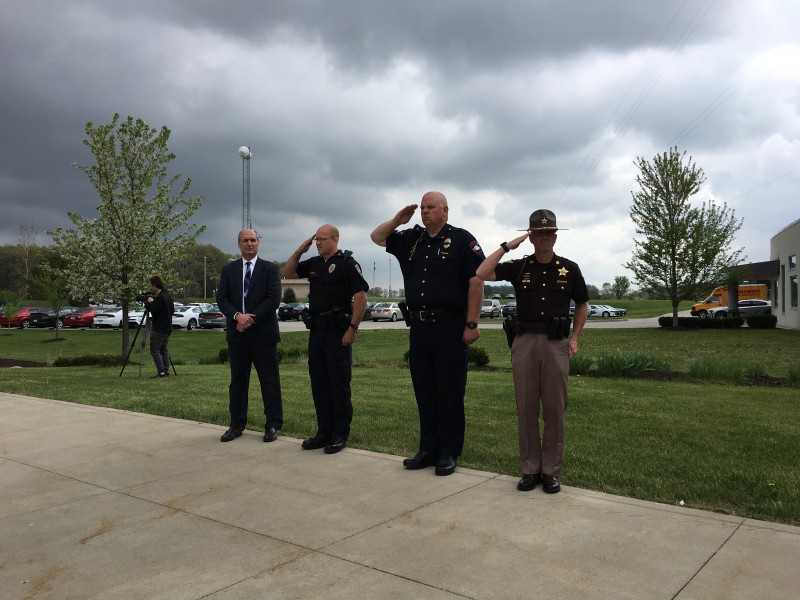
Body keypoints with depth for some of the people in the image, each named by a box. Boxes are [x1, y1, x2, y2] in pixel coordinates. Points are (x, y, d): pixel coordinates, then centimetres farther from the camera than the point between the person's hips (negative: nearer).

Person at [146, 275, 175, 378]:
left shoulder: (159, 297, -17)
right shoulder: (168, 296, 11)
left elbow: (154, 311, -19)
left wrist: (150, 303, -3)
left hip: (158, 329, -9)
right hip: (167, 328, 9)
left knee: (154, 350, -3)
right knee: (164, 350, 11)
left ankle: (161, 371, -6)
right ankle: (166, 371, 10)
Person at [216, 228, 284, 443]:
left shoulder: (270, 268, 1)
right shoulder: (228, 269, 11)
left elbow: (274, 298, -9)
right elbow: (222, 298, 3)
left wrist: (251, 319, -14)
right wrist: (237, 316, -15)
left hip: (263, 332, -3)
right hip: (237, 333, 3)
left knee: (269, 381, 1)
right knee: (237, 380, 10)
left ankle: (272, 425, 10)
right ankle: (237, 424, 19)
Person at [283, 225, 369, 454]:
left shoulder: (347, 263, -7)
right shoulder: (314, 263, 14)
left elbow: (361, 296, -13)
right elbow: (288, 273, 22)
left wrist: (353, 328, -17)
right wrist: (299, 251, 8)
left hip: (338, 332, -7)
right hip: (316, 331, 7)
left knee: (339, 384, -1)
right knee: (319, 383, 10)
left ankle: (340, 434, 8)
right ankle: (324, 431, 19)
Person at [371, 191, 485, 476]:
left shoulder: (461, 239, -3)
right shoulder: (411, 239, 14)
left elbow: (476, 282, -9)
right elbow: (377, 237, 24)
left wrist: (472, 324, -13)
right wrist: (398, 219, 7)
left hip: (450, 328, -6)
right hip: (418, 327, 6)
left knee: (450, 393, 2)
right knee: (424, 392, 11)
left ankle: (449, 453, 13)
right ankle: (428, 449, 22)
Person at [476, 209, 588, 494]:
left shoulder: (569, 268, 6)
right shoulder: (519, 267, 5)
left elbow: (582, 305, 15)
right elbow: (482, 274, -7)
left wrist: (574, 338, 6)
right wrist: (506, 246, -6)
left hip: (556, 343, 0)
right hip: (524, 342, 1)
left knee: (554, 409, 4)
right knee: (526, 408, 4)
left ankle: (551, 471, 14)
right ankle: (530, 469, 15)